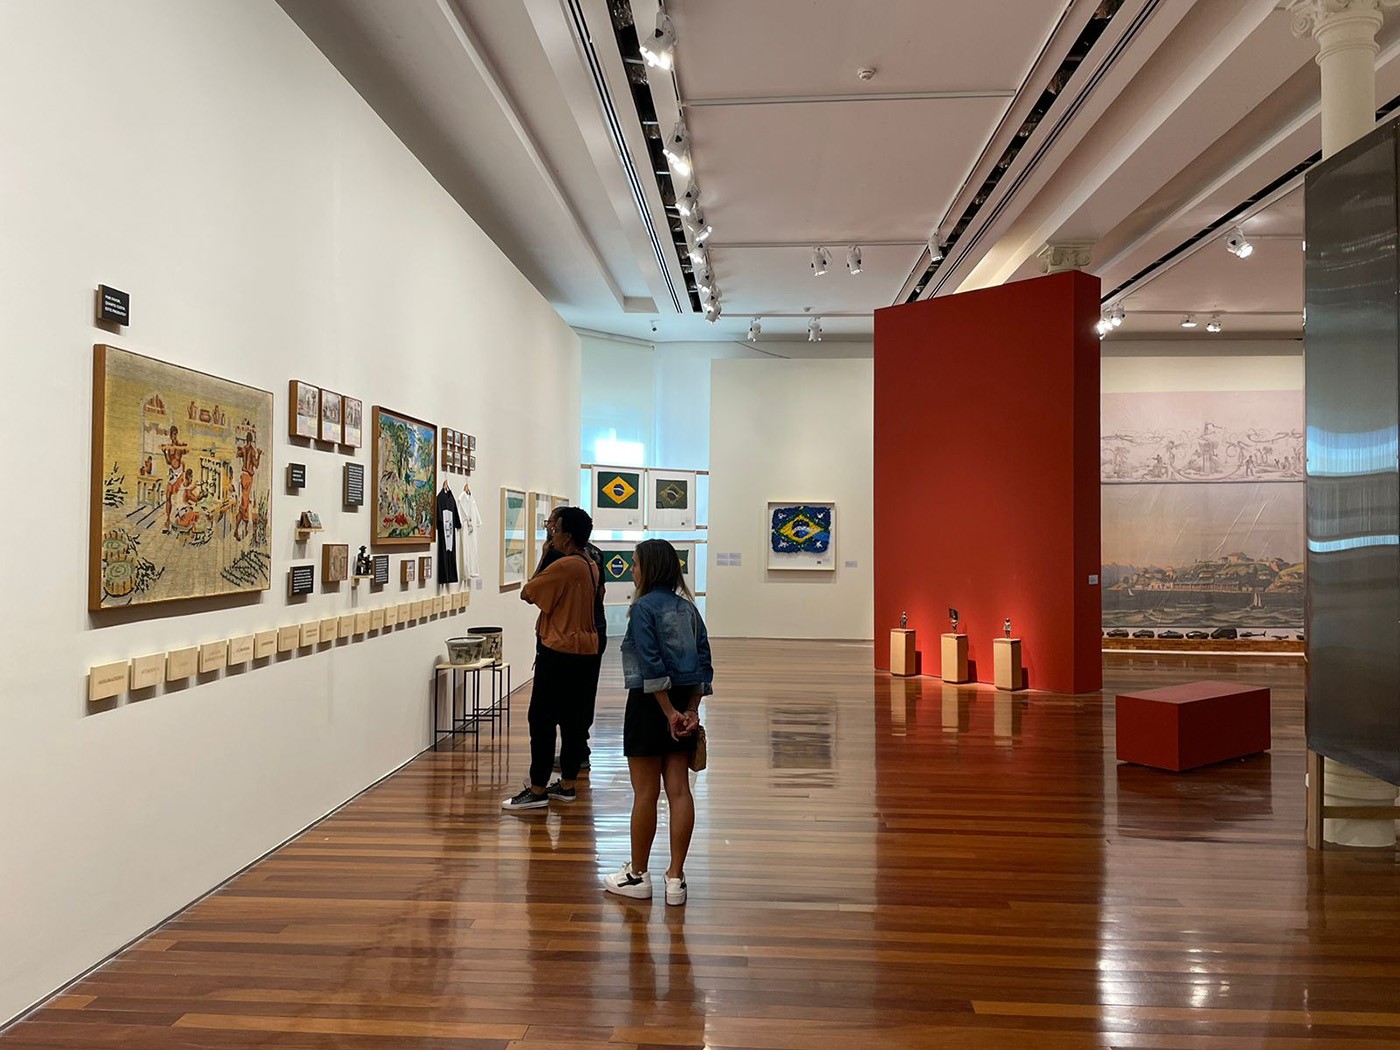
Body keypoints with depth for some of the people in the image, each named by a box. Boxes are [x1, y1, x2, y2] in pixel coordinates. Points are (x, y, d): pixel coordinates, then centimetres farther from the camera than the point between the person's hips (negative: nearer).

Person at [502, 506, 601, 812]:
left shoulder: (564, 566, -17)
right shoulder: (591, 567, 11)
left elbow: (527, 593, -10)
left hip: (559, 653, -9)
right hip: (584, 650, 9)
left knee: (541, 719, -2)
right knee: (572, 719, 12)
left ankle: (537, 790, 1)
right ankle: (567, 784, 18)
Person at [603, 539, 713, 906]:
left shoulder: (643, 607, -11)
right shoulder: (688, 608, 8)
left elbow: (651, 665, -19)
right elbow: (704, 663, 5)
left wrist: (669, 711, -16)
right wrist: (691, 709, 3)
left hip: (652, 703, -6)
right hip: (684, 704, 6)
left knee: (645, 793, 5)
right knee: (679, 790, 7)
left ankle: (638, 875, 18)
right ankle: (676, 878, 12)